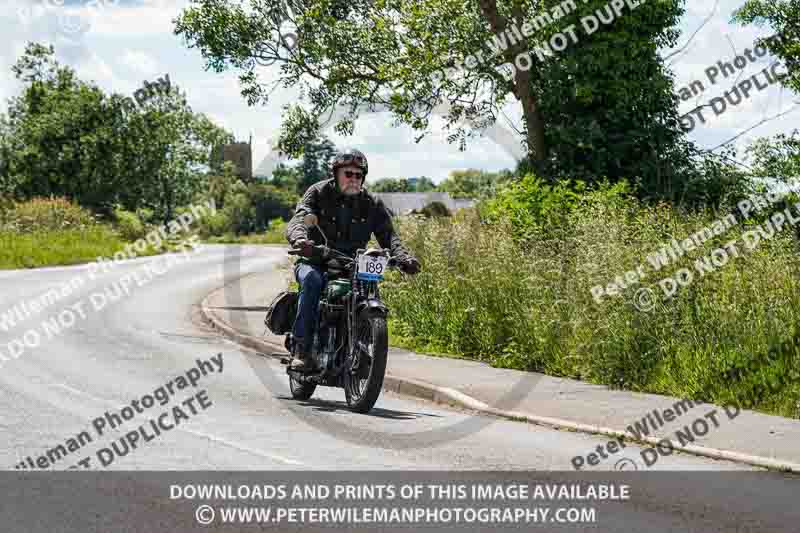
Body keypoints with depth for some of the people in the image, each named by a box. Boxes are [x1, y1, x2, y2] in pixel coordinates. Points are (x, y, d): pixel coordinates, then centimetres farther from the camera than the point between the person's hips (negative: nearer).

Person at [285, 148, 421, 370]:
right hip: (315, 262, -2)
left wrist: (403, 258, -27)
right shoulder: (318, 193, 0)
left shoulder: (372, 204, 6)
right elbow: (299, 218, -17)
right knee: (312, 280, -34)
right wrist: (299, 239, -42)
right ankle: (301, 348, -31)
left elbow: (388, 234, -5)